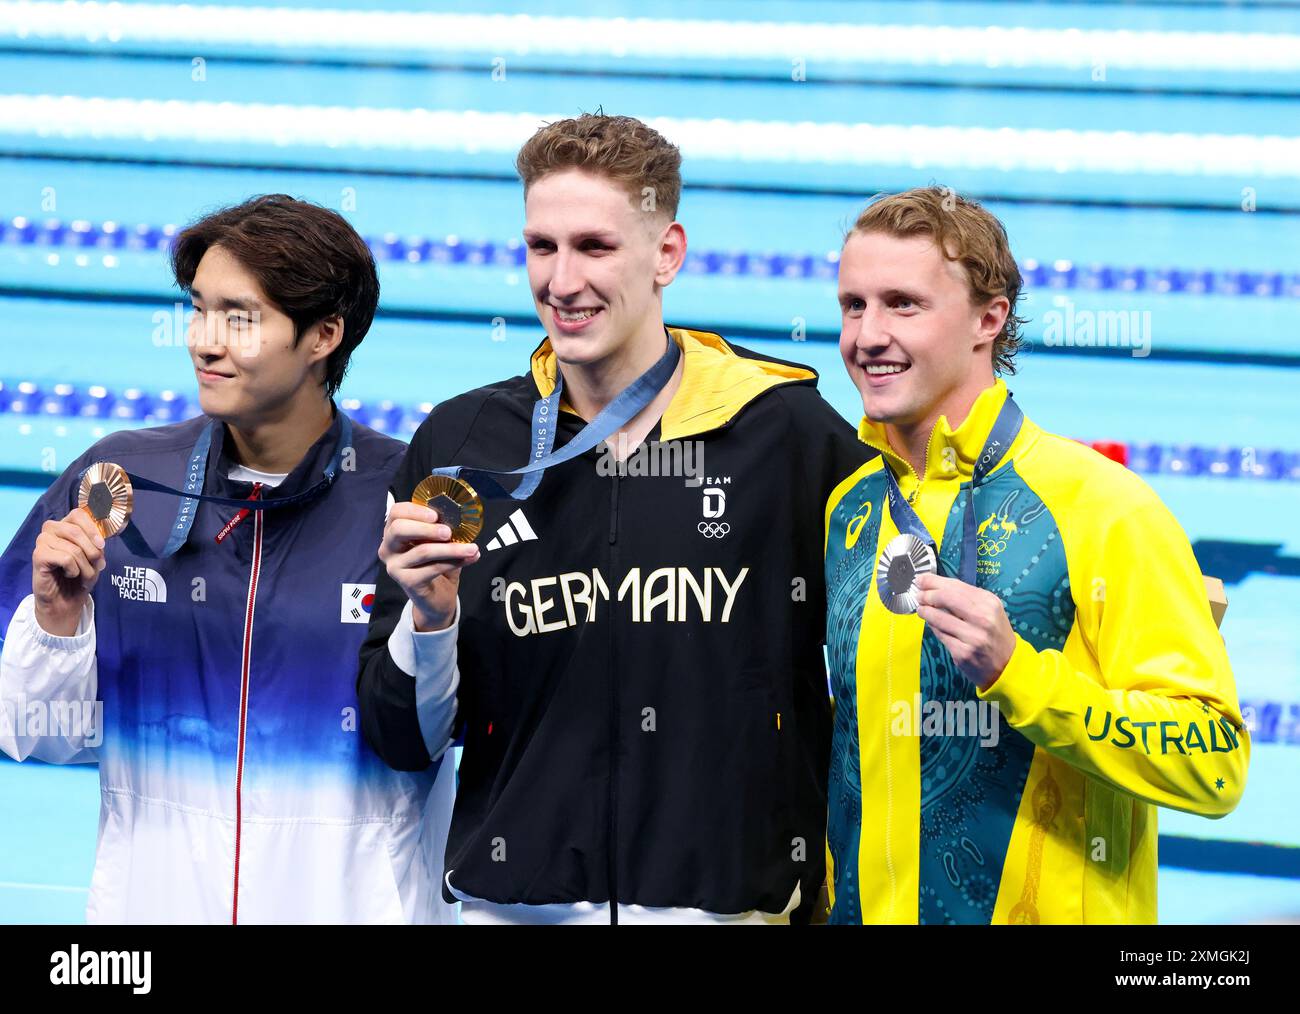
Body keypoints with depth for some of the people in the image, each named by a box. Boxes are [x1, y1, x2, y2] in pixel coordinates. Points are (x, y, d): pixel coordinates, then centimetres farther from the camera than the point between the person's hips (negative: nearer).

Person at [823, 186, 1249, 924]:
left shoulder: (1106, 508, -15)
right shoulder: (845, 507, 3)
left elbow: (1214, 764, -20)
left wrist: (1013, 670, -26)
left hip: (1052, 906, -5)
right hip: (862, 908, 5)